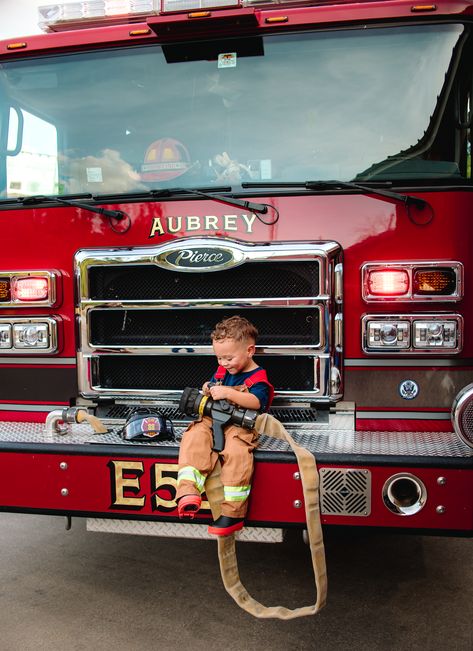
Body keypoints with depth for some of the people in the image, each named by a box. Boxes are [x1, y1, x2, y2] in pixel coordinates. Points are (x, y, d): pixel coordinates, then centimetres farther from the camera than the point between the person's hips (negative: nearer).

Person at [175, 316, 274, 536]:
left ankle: (232, 513, -29)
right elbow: (213, 386, 31)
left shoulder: (257, 377, -4)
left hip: (240, 425, -6)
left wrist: (227, 393, -27)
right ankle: (188, 491, -37)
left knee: (236, 453, -35)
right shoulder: (221, 371, 19)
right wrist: (208, 390, 6)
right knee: (194, 438, -25)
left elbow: (256, 402, -21)